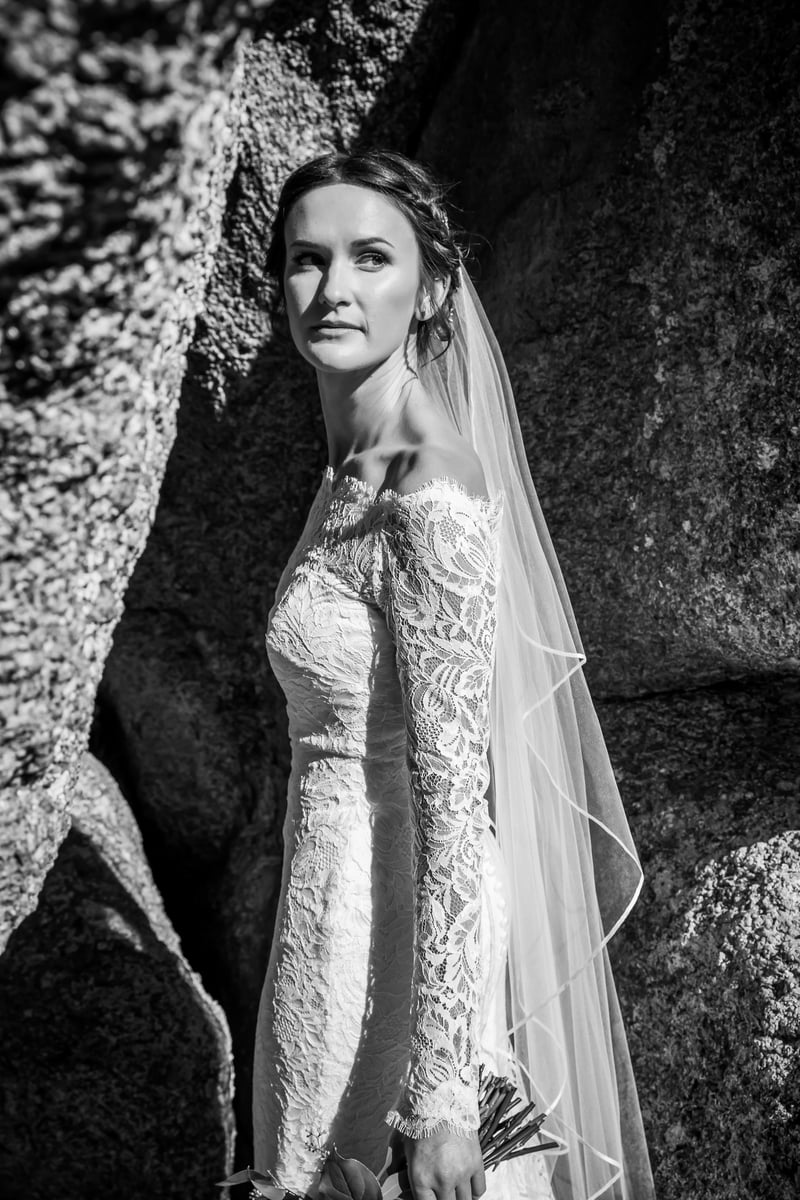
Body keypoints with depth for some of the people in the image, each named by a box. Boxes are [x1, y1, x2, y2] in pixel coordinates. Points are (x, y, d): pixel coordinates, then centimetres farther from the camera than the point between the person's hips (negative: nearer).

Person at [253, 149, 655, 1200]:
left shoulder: (430, 493, -22)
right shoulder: (357, 467, 5)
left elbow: (459, 803, -23)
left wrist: (443, 1095, -21)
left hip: (404, 938, -9)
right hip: (335, 906, 9)